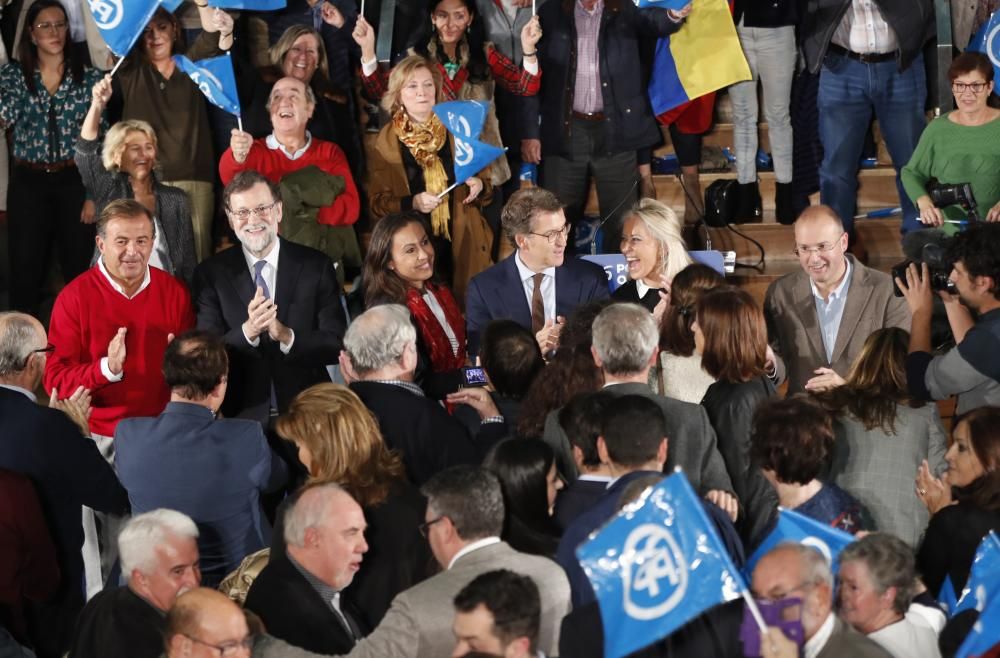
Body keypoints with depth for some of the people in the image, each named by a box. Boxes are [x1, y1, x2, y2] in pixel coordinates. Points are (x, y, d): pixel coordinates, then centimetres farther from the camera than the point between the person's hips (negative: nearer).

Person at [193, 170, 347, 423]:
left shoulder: (316, 267, 4)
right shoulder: (211, 274, 4)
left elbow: (337, 345, 0)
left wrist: (287, 336, -16)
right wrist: (247, 332, -20)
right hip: (242, 417, 0)